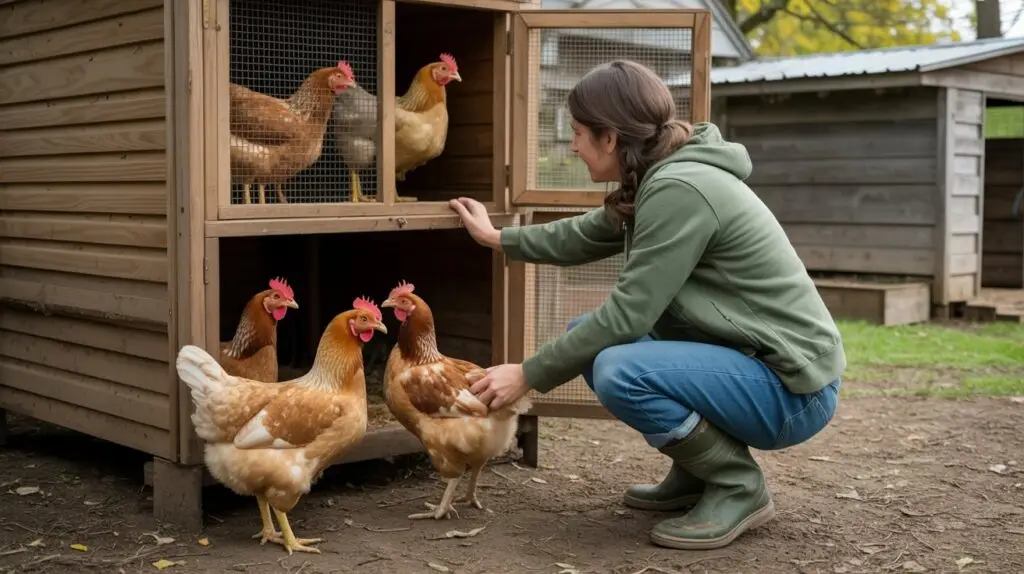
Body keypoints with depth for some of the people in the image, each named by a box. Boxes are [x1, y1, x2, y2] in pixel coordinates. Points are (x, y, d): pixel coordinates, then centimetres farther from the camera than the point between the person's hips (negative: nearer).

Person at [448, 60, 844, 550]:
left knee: (619, 371, -28)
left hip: (791, 386, -10)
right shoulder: (658, 179, 6)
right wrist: (498, 238, 34)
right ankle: (696, 472, 16)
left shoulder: (679, 190, -22)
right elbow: (584, 237, 23)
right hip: (743, 359, 10)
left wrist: (528, 375, -14)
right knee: (587, 335, 11)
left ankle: (739, 487, -6)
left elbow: (628, 314, -22)